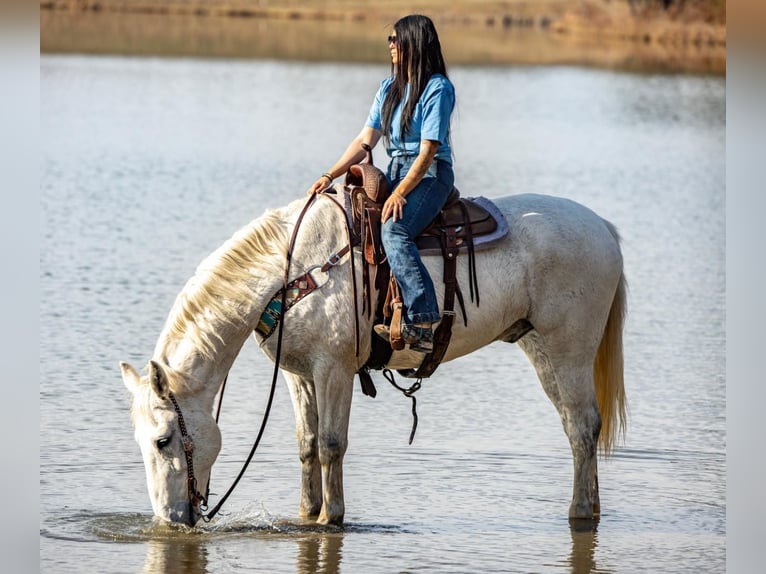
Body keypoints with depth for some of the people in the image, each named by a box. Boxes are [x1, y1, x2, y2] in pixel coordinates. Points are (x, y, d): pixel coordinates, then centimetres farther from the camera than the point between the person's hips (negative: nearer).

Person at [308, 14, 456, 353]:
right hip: (396, 172, 8)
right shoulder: (389, 88, 16)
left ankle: (422, 323, -41)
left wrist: (400, 193, -23)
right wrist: (330, 176, -1)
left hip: (430, 175, -8)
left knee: (393, 229, -33)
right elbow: (365, 140, 12)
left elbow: (428, 151, -15)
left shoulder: (437, 89, -9)